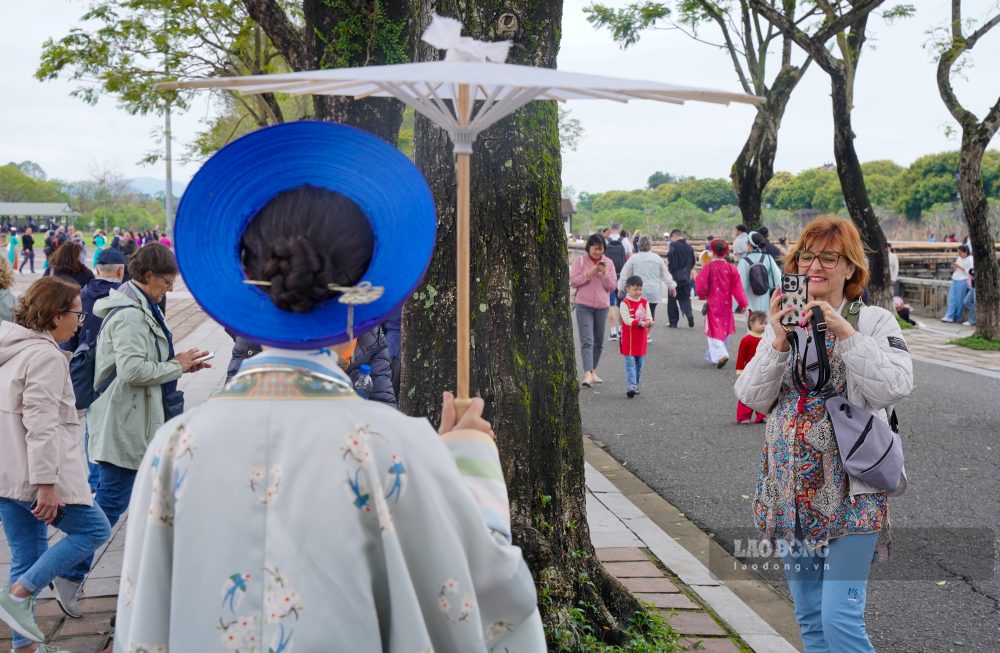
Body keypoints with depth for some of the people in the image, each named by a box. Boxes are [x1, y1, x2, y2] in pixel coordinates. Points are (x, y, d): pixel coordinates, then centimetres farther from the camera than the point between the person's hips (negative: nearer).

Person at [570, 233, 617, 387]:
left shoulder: (608, 263, 6)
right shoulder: (580, 260, 0)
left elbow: (613, 286, 3)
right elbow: (573, 281, -6)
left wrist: (605, 275, -13)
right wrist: (589, 274, -17)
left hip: (602, 306, 4)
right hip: (584, 305, -3)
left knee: (598, 341, 11)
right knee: (587, 340, -13)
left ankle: (593, 371, 23)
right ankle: (587, 374, -21)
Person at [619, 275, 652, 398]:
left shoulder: (645, 302, 8)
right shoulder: (625, 303, -9)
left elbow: (649, 317, 1)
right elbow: (627, 320, -18)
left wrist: (649, 322, -23)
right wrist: (641, 323, -29)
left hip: (641, 338, 5)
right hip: (629, 339, -5)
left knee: (639, 363, 12)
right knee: (630, 363, -9)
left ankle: (635, 384, 23)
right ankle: (630, 386, -14)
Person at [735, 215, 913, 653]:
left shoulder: (875, 322, -2)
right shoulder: (783, 322, 9)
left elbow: (895, 388, -18)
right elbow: (752, 397, -1)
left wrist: (844, 333, -23)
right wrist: (779, 343, -15)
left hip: (850, 491, -4)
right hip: (791, 488, 5)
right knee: (809, 618, 13)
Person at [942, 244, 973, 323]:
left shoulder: (970, 260, -8)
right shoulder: (959, 258, 14)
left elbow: (969, 272, -16)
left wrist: (959, 267, -17)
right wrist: (953, 267, 0)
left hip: (963, 281, -7)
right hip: (955, 280, 7)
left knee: (959, 300, -2)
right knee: (951, 298, 0)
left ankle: (957, 318, 5)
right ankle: (949, 317, -2)